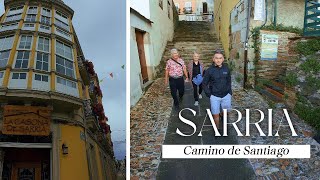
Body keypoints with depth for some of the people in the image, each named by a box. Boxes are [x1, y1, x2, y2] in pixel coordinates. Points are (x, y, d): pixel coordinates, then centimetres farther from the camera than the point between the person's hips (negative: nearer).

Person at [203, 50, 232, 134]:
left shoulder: (226, 69, -4)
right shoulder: (209, 70, -11)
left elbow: (229, 81, 10)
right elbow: (204, 83, -2)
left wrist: (229, 91, 5)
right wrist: (209, 94, -7)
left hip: (226, 95, 3)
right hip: (214, 96, -2)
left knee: (226, 110, 19)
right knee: (215, 114, 4)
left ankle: (221, 114, 52)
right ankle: (217, 129, 24)